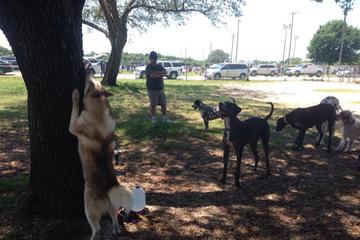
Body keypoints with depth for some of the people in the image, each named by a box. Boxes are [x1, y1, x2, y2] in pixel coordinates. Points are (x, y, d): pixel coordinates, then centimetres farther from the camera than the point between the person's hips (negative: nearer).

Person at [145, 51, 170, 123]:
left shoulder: (159, 66, 13)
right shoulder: (148, 67, -5)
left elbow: (165, 73, -3)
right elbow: (152, 75, -22)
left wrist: (157, 73, -16)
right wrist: (161, 73, -9)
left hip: (160, 88, 5)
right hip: (152, 89, -5)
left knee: (163, 104, 5)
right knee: (153, 104, 1)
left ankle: (164, 117, 14)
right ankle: (153, 117, 17)